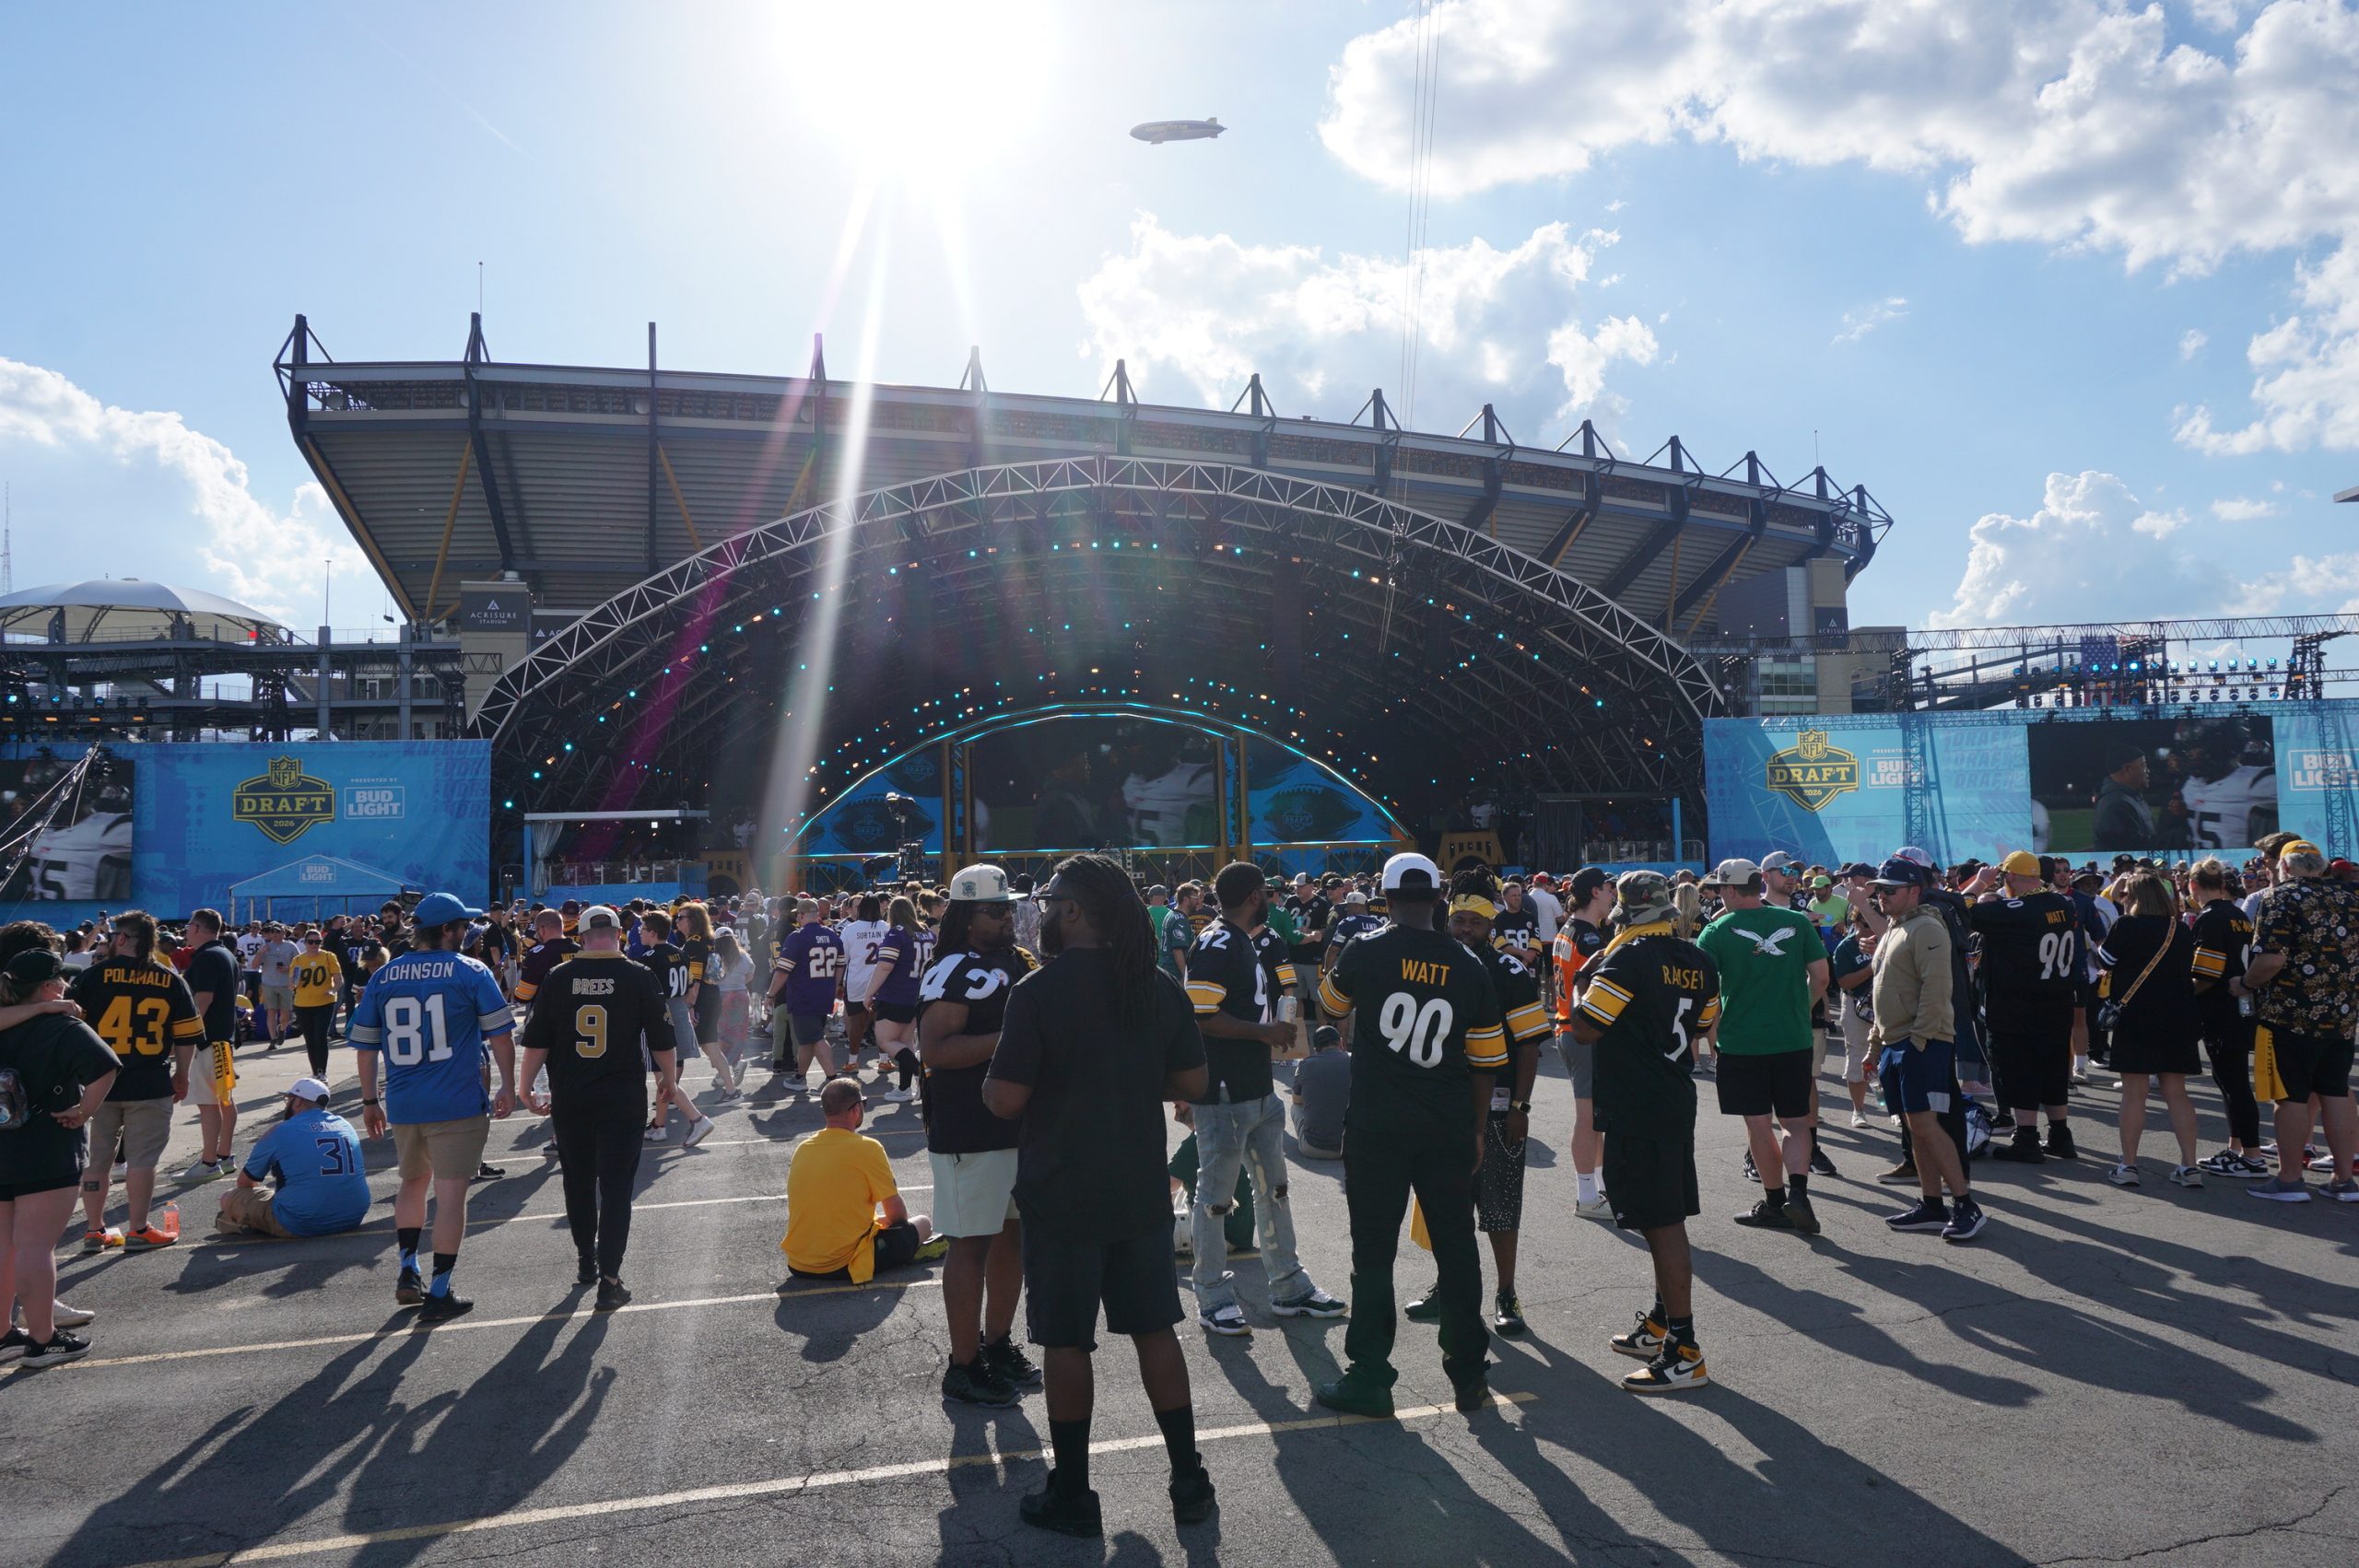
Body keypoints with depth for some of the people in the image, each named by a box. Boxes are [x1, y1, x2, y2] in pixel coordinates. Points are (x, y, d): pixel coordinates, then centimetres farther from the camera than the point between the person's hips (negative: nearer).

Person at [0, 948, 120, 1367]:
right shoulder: (64, 1026, -14)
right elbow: (105, 1068, -26)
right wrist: (84, 1112, -14)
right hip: (46, 1152, -7)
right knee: (36, 1247, -1)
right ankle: (42, 1340, 7)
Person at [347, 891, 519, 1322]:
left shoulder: (383, 976, 6)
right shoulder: (472, 973, -6)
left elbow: (365, 1044, 9)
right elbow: (500, 1035, -7)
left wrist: (369, 1100, 19)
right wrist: (507, 1088, 3)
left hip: (402, 1104, 5)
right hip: (458, 1105, -4)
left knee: (413, 1181, 25)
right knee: (450, 1193, 2)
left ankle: (408, 1274, 24)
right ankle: (439, 1294, 6)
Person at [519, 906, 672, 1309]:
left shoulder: (557, 978, 0)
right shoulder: (640, 977, -6)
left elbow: (536, 1041, 2)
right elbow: (663, 1041, -3)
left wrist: (526, 1087, 13)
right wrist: (669, 1081, 12)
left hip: (569, 1099, 3)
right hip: (623, 1099, -3)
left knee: (579, 1182, 19)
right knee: (616, 1186, 1)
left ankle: (586, 1260, 33)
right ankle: (609, 1279, -2)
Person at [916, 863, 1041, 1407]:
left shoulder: (1020, 963, 13)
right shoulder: (955, 972, -15)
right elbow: (934, 1050, -26)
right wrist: (1007, 1040, -27)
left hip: (1021, 1125, 9)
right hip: (970, 1132, -9)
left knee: (1013, 1234, 17)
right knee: (971, 1243, -1)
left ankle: (997, 1343, 32)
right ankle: (963, 1367, 10)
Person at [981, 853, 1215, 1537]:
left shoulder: (1038, 990, -16)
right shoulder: (1159, 986, -1)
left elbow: (1005, 1099, -17)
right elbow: (1191, 1082, 4)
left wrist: (989, 1081, 4)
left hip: (1062, 1192, -5)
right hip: (1141, 1188, 5)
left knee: (1066, 1341, 8)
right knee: (1154, 1328, 14)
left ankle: (1072, 1495, 19)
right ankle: (1189, 1480, 21)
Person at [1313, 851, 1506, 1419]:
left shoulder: (1366, 952, -8)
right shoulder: (1469, 967, -1)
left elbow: (1330, 1001, 13)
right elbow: (1485, 1063, 3)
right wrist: (1478, 1129, 14)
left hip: (1376, 1128, -2)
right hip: (1449, 1131, 3)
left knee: (1373, 1251, 7)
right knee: (1456, 1248, 13)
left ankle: (1369, 1379, 13)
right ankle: (1469, 1375, 23)